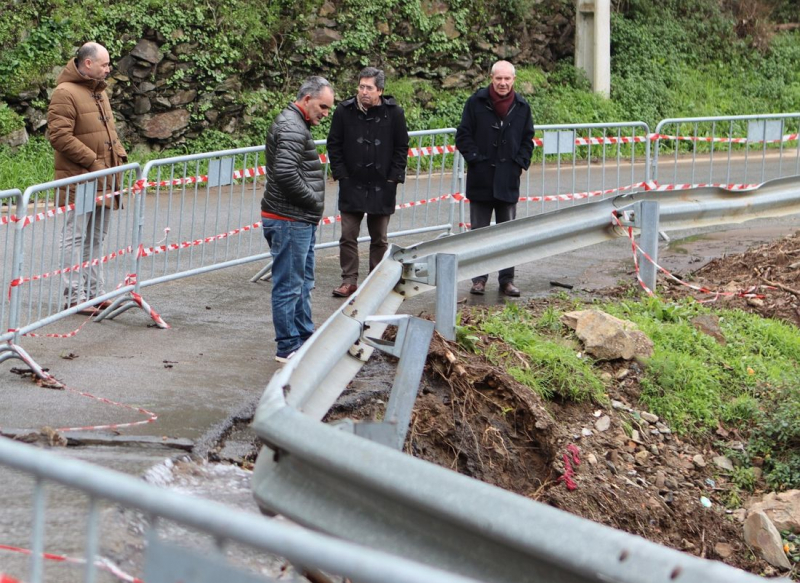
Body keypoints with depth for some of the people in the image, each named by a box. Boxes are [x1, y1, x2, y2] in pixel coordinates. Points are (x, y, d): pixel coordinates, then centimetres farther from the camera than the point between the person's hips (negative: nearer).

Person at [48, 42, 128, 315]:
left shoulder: (99, 92, 15)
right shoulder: (65, 94, -14)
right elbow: (59, 136, -21)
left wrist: (118, 154, 7)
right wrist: (93, 161, -20)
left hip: (102, 180, 9)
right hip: (78, 179, -9)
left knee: (96, 238, 14)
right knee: (76, 239, -4)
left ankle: (94, 293, 22)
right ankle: (74, 297, -1)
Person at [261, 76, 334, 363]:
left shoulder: (297, 124, 17)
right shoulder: (291, 127, -17)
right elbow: (286, 172, -28)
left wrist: (313, 204, 9)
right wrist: (312, 200, -16)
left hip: (301, 221, 11)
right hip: (288, 220, -11)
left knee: (303, 283, 19)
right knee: (289, 284, -4)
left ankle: (305, 338, 29)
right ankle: (288, 347, 2)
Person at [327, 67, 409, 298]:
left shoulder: (393, 113, -3)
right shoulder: (344, 111, -2)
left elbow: (401, 147, 4)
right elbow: (334, 145, 5)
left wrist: (394, 177, -3)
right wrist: (340, 173, -3)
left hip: (382, 186, 0)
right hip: (352, 184, 0)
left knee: (379, 239, 9)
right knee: (348, 236, 0)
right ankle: (349, 281, 7)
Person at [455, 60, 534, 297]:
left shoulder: (522, 106, 4)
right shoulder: (476, 102, -4)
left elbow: (527, 139, 13)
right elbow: (463, 135, -1)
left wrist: (520, 162, 1)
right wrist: (474, 159, -10)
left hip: (508, 180, 2)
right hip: (481, 179, -2)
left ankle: (507, 279, 15)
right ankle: (479, 278, 13)